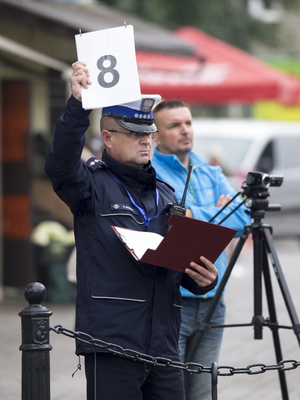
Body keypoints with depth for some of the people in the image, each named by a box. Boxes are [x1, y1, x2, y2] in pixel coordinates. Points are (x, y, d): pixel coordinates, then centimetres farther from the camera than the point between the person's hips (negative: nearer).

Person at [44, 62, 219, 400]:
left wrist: (203, 279, 2)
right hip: (111, 343, -6)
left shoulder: (165, 194, 21)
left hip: (163, 346, 6)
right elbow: (60, 165, -23)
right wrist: (77, 104, -34)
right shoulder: (94, 185, 1)